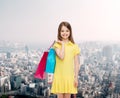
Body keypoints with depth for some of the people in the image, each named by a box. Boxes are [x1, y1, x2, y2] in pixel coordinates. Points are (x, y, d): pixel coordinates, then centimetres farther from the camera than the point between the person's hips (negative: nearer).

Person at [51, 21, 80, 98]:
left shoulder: (74, 46, 2)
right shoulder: (57, 44, -1)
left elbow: (76, 63, 3)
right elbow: (61, 57, -19)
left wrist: (76, 77, -1)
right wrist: (63, 44, -9)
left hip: (69, 76, 1)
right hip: (59, 76, -1)